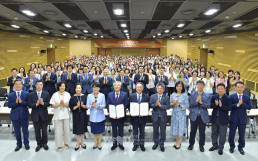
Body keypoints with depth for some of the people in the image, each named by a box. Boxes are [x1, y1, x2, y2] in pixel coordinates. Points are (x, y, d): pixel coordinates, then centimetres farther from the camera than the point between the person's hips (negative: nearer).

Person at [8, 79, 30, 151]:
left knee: (25, 131, 10)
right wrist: (16, 102, -22)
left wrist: (21, 102, -26)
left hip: (24, 115, -2)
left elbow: (28, 103, -11)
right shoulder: (10, 95, 2)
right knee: (17, 131, 13)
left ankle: (26, 144, 29)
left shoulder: (26, 94, -3)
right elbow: (9, 105, -5)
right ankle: (19, 144, 31)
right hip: (15, 116, 2)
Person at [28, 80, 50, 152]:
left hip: (44, 115, 0)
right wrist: (36, 104, -24)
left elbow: (48, 103, -6)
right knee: (37, 131, 11)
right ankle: (39, 144, 27)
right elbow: (29, 105, -7)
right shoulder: (31, 95, 0)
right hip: (35, 115, 0)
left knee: (44, 130, 10)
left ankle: (44, 143, 28)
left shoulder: (46, 94, 0)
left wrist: (43, 103, -25)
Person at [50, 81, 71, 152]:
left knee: (67, 130, 7)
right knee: (58, 131, 2)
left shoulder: (67, 94, 2)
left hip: (66, 115, 1)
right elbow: (53, 106, -3)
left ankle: (66, 143, 26)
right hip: (57, 115, -1)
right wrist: (59, 104, -18)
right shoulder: (55, 95, -1)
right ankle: (59, 145, 16)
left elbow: (69, 105, 0)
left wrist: (64, 104, -18)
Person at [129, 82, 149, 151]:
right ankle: (135, 144, 28)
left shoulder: (146, 96, -2)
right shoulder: (131, 96, -1)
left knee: (142, 131, 13)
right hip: (134, 117, 0)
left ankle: (141, 144, 29)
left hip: (142, 117, 0)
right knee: (135, 131, 12)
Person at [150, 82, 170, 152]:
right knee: (155, 131, 14)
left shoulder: (166, 97, -2)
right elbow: (150, 105, -4)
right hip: (155, 116, 1)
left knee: (163, 131, 8)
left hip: (163, 117, -1)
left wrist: (160, 105, -22)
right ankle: (156, 143, 30)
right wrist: (155, 104, -22)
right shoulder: (153, 96, 2)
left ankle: (161, 144, 24)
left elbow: (167, 107, -11)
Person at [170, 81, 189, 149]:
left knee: (181, 128, 3)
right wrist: (173, 104, -16)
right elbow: (170, 105, 6)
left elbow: (187, 105, -9)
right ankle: (177, 141, 30)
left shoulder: (185, 95, -7)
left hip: (182, 113, -3)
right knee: (175, 127, 11)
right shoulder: (173, 95, 2)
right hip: (174, 113, 3)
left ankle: (179, 143, 19)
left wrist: (179, 104, -21)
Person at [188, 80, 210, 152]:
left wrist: (201, 102, -23)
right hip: (194, 116, 0)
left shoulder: (207, 96, 3)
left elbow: (208, 105, -8)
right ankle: (191, 144, 27)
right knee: (193, 131, 10)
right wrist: (196, 101, -23)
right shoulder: (192, 94, 3)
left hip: (203, 116, 0)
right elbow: (190, 104, -7)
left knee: (202, 132, 9)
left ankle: (201, 145, 25)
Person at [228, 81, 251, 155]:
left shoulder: (247, 97, 3)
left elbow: (249, 107, -7)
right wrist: (237, 104, -24)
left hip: (243, 119, 1)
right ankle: (232, 146, 29)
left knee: (242, 134, 11)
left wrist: (242, 103, -21)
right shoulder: (232, 96, -3)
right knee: (231, 134, 9)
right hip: (233, 118, -1)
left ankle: (241, 147, 31)